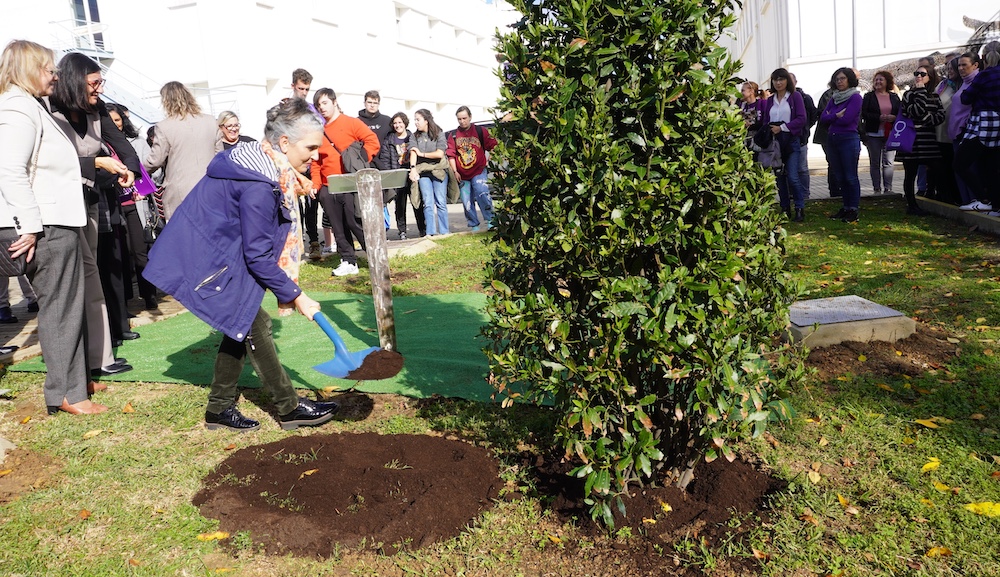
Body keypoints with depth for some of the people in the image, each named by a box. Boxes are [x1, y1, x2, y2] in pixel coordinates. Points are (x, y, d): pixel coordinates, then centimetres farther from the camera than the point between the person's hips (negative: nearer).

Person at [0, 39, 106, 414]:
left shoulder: (33, 107, 20)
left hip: (58, 224, 10)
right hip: (44, 227, -10)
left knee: (69, 303, 15)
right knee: (60, 307, -4)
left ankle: (77, 378, 26)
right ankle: (66, 393, 4)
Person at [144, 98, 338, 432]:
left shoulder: (257, 159, 3)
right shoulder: (258, 187, -28)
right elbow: (258, 256, -24)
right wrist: (295, 296, -17)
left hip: (220, 256, 10)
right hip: (209, 263, -10)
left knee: (242, 327, 11)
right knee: (254, 327, -5)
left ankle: (220, 409, 21)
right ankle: (290, 409, 6)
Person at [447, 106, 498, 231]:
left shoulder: (480, 131, 3)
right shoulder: (453, 135, 7)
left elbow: (493, 146, 6)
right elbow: (451, 154, 6)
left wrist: (489, 160, -4)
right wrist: (455, 171, 0)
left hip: (479, 171, -3)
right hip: (462, 175, 3)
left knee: (481, 193, -24)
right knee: (467, 202, 1)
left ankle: (491, 221, -16)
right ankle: (474, 227, 13)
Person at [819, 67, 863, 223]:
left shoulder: (855, 97, -5)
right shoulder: (834, 97, 15)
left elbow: (846, 119, -15)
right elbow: (822, 118, 5)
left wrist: (830, 117, 0)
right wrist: (836, 115, -10)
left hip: (849, 139, -7)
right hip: (832, 139, 7)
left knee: (851, 176, -4)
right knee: (841, 177, 10)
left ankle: (854, 210, 1)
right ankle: (846, 207, 18)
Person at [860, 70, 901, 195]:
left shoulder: (894, 97, 11)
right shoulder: (869, 96, 4)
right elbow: (864, 114, -6)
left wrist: (894, 117, -11)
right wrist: (879, 117, -17)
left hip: (890, 135, 2)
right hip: (874, 134, -2)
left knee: (889, 162, -1)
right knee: (875, 163, 1)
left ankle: (888, 189, 5)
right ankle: (877, 189, 7)